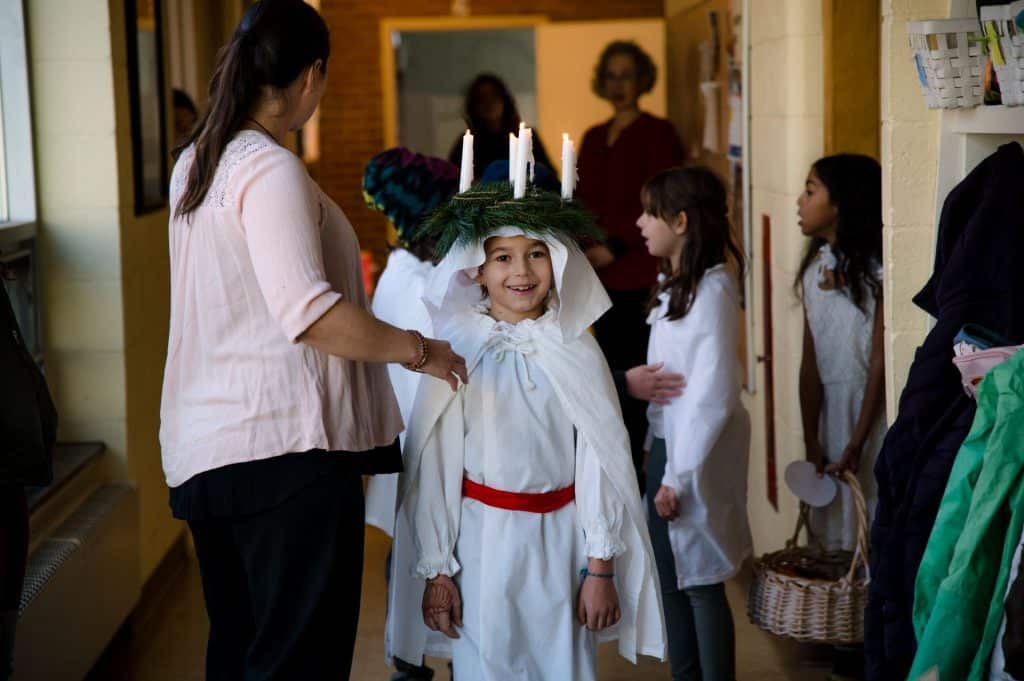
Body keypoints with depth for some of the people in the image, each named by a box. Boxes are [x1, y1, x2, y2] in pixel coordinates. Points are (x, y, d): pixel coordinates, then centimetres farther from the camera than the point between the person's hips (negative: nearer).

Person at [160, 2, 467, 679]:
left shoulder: (194, 164, 14)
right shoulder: (272, 170, -13)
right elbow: (308, 311, -24)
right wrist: (418, 349, -12)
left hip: (206, 446, 9)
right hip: (285, 448, -9)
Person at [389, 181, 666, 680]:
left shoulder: (577, 352, -2)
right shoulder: (457, 353, -4)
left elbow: (600, 462, 0)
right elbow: (434, 469, -2)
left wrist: (601, 567, -1)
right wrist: (437, 571, -1)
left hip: (560, 542, 1)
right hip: (482, 541, -1)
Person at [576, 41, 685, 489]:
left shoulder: (658, 135, -3)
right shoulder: (594, 138, 17)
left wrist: (614, 247, -13)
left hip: (640, 274, -6)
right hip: (602, 276, 6)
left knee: (637, 372, -8)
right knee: (611, 370, 7)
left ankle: (643, 465, -1)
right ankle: (619, 465, 15)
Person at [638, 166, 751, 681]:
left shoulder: (711, 291, -17)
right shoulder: (675, 285, 12)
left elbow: (714, 394, -21)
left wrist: (679, 475, -19)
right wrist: (663, 463, 4)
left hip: (693, 457, -9)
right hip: (665, 445, 9)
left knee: (700, 583, 2)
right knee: (671, 580, 14)